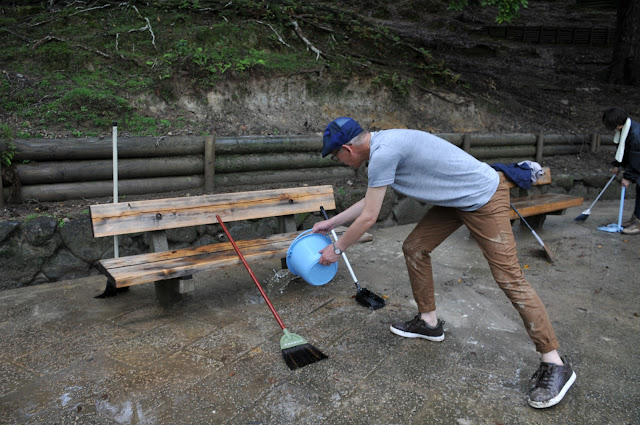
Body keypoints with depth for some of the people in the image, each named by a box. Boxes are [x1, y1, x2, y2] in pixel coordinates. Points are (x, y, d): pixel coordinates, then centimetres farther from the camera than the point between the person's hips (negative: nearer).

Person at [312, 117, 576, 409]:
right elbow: (369, 200, 20)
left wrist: (337, 249, -4)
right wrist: (332, 222, 25)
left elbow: (368, 217, -19)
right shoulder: (381, 145, 6)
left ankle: (555, 364, 2)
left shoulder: (383, 152, -26)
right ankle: (429, 322, 24)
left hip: (484, 198, -10)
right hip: (455, 200, 10)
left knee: (509, 278, -9)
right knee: (414, 248, 8)